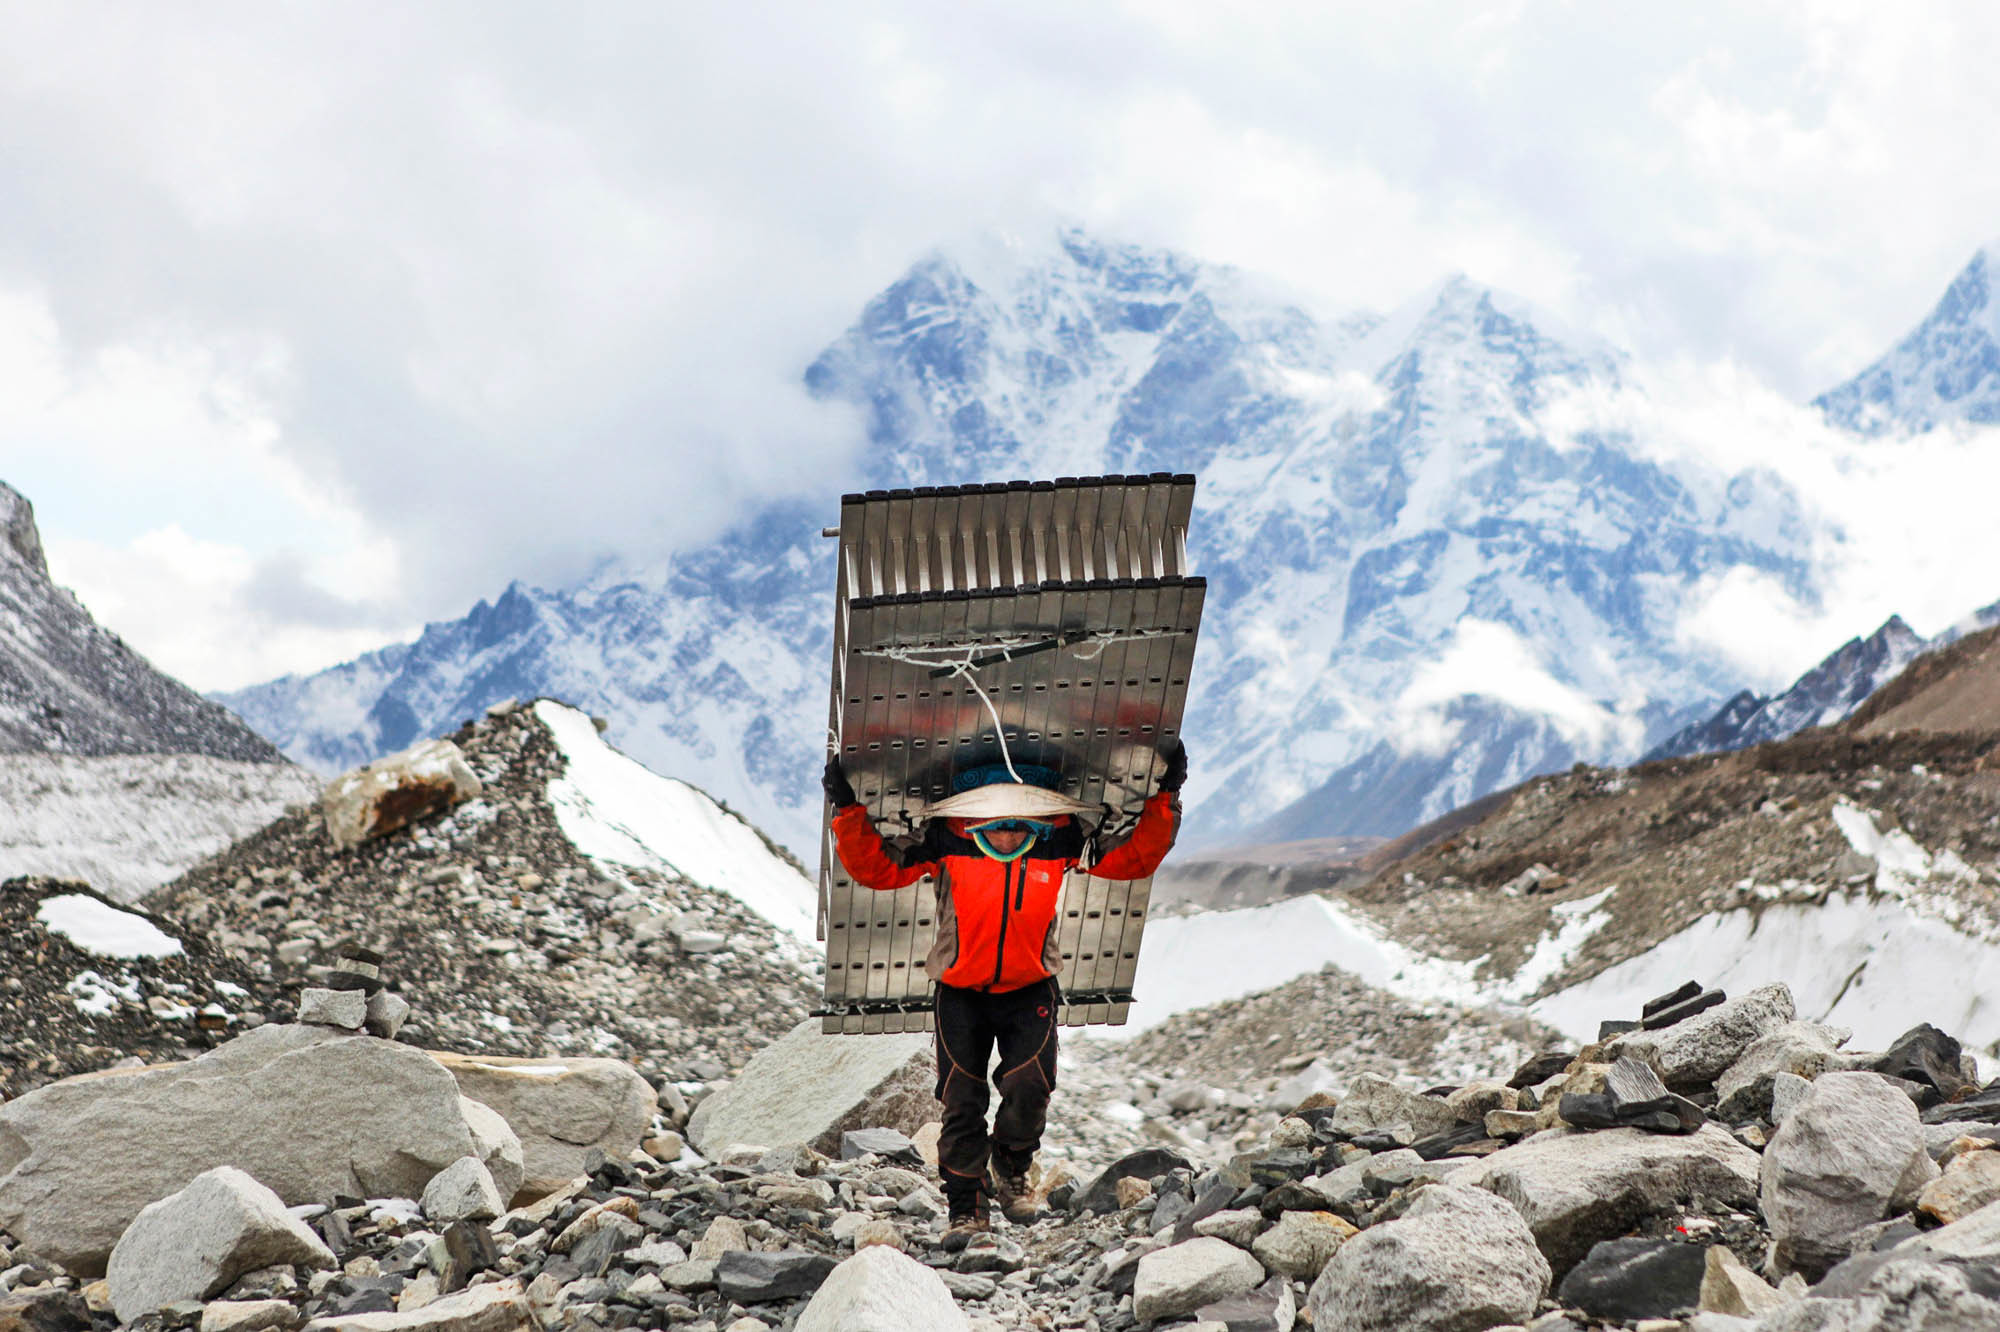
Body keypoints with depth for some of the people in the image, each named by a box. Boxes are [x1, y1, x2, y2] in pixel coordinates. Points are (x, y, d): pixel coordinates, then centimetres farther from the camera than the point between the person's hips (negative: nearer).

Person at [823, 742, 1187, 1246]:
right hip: (960, 992, 0)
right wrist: (850, 812, -24)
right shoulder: (947, 841, -19)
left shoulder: (1059, 841, -14)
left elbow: (1136, 859, -4)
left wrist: (1164, 798, -12)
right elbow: (873, 869, -12)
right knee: (962, 1102, 0)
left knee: (1029, 1089, -15)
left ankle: (1009, 1168, 17)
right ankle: (966, 1207, 18)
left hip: (1030, 991, 0)